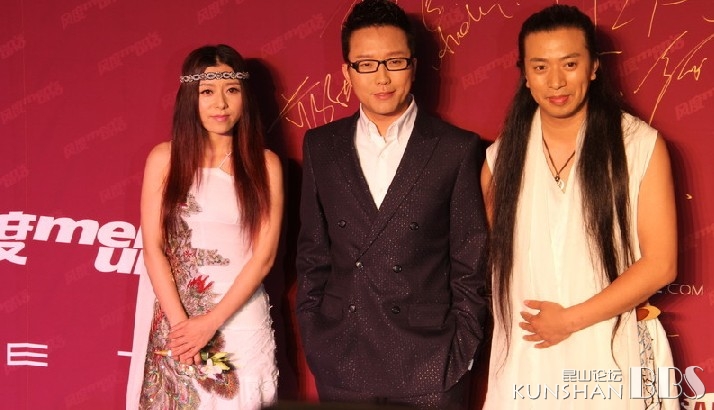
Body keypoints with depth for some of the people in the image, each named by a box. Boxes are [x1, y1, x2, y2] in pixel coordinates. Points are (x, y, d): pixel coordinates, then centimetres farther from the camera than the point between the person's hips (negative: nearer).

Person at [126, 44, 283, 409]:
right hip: (171, 319, 0)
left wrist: (212, 321, -11)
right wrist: (180, 322, -11)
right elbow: (152, 248, -2)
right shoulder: (165, 158, 1)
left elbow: (263, 256, -4)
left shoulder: (265, 165, -1)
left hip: (240, 320, 0)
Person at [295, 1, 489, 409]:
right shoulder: (321, 146, 5)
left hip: (430, 365, -2)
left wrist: (463, 349, -4)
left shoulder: (458, 149, -4)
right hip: (341, 363, 3)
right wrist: (312, 340, 5)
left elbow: (471, 263, -1)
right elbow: (313, 252, 9)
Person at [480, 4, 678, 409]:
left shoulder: (641, 146, -7)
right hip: (525, 361, 2)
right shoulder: (502, 157, 3)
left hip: (609, 357, -2)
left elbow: (660, 263, -8)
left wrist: (571, 318, -12)